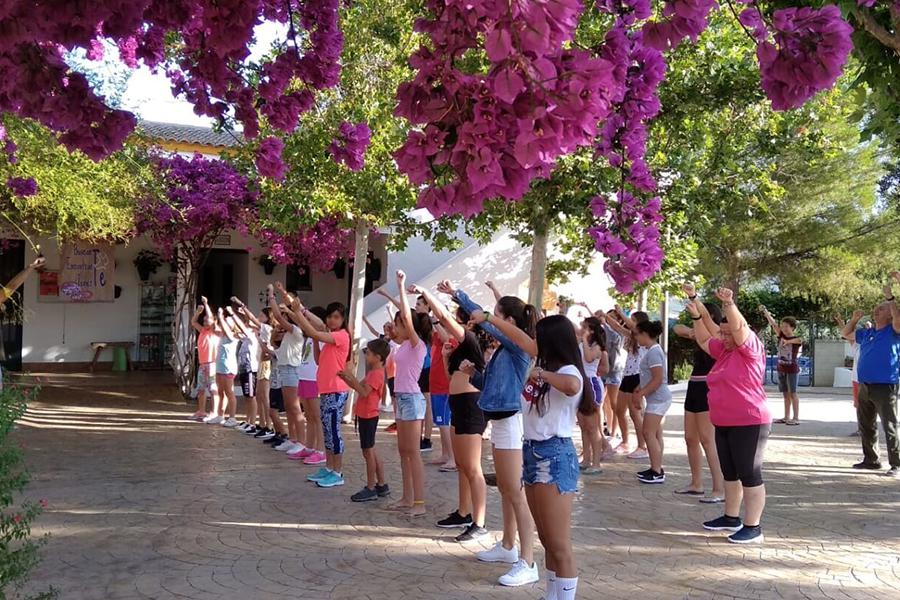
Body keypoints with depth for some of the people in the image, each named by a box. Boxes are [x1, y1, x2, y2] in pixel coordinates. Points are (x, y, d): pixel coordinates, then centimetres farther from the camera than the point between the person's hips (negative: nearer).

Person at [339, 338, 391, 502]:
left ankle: (370, 489, 3)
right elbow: (359, 387, 16)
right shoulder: (374, 372, 15)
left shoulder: (376, 373, -17)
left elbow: (364, 392, -26)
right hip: (365, 415, 10)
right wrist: (345, 378, 5)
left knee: (368, 452, -4)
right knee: (371, 451, 15)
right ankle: (381, 485, 21)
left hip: (368, 416, -10)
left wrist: (351, 376, -23)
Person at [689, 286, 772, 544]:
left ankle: (753, 527, 0)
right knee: (730, 473, 17)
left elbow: (739, 328, -26)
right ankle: (731, 518, 29)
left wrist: (729, 304, -37)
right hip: (724, 424, 9)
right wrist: (697, 317, 7)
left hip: (749, 424, -9)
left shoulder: (751, 349, -10)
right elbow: (704, 340, 21)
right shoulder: (724, 351, 13)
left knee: (749, 474, -5)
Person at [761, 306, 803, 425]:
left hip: (792, 369, -6)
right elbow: (773, 324, -5)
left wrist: (788, 341, -46)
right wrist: (765, 312, -15)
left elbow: (800, 340, -35)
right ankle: (786, 417, 16)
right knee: (786, 394, 11)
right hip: (781, 368, 6)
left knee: (792, 393, -4)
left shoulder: (797, 339, -10)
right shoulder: (781, 336, 5)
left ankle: (796, 418, 0)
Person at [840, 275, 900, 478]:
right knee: (866, 427, 15)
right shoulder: (867, 333, 14)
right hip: (865, 387, 8)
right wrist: (854, 319, 11)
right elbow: (846, 334, 27)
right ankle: (871, 459, 27)